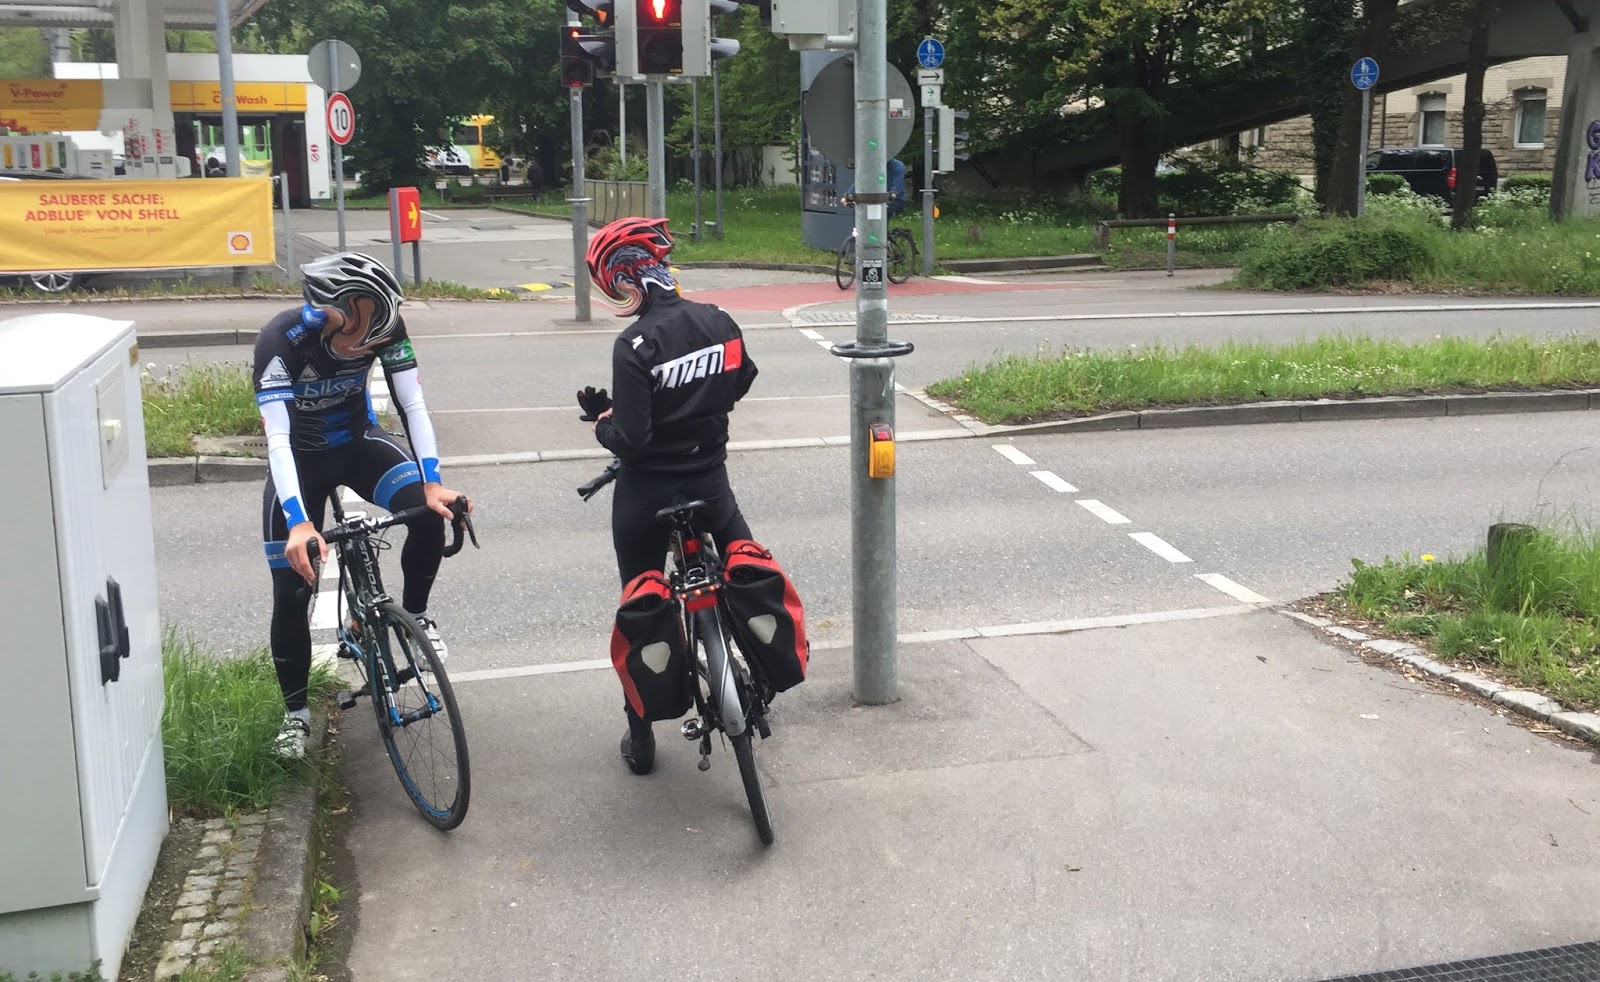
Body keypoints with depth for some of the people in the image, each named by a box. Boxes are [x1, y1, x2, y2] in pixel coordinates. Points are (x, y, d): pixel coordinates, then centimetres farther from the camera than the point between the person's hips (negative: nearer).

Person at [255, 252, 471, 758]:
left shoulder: (384, 328, -24)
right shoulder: (282, 340, -33)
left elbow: (413, 405, -24)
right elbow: (277, 439, -39)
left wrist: (432, 483, -38)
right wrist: (299, 524, -50)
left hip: (359, 442, 2)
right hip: (300, 457, -2)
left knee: (429, 514, -28)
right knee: (291, 593, -3)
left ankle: (415, 614, -1)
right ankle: (295, 711, 18)